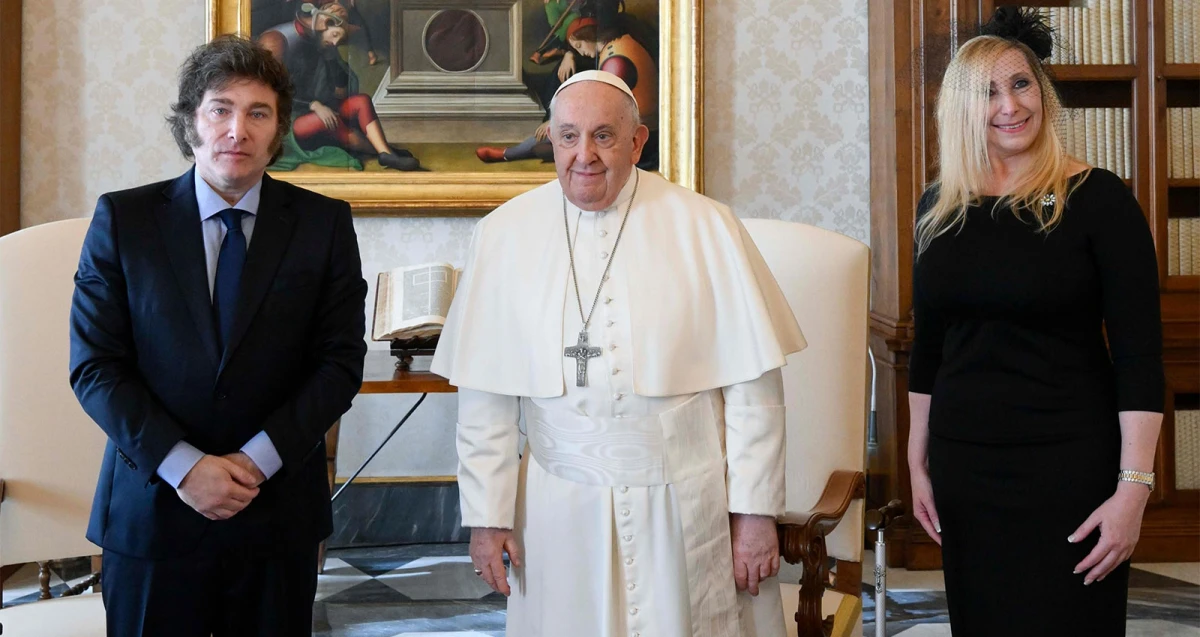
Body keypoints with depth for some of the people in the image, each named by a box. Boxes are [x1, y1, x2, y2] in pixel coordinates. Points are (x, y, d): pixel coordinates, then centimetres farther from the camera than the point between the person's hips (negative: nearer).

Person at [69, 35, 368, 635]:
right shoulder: (122, 219, 0)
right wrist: (183, 466, -13)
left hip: (279, 510, 1)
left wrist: (257, 460, -12)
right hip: (152, 511, 0)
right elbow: (95, 364, -3)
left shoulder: (324, 223, 1)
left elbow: (341, 361, -2)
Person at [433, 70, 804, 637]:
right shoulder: (504, 235, 0)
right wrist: (486, 515, 2)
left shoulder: (703, 228, -5)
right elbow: (485, 394, 2)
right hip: (560, 516, 1)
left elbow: (752, 383, -5)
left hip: (689, 508, -1)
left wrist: (756, 509, -6)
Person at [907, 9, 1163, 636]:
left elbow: (1139, 352, -10)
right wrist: (918, 462, 11)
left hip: (1070, 464, -4)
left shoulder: (1097, 198, -7)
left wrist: (1133, 488, -15)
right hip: (963, 462, 4)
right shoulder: (939, 208, 5)